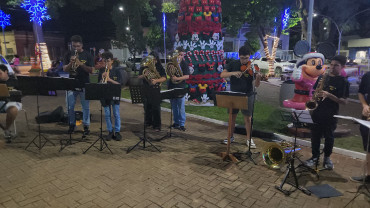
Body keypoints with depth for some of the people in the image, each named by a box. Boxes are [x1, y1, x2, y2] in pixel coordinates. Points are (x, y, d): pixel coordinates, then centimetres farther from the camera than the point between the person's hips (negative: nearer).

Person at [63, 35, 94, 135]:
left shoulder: (87, 55, 0)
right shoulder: (68, 55, 8)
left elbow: (91, 70, -6)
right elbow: (64, 69, 5)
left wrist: (80, 64, -19)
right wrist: (71, 63, -14)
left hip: (84, 85, -3)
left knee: (85, 107, 3)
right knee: (70, 106, 8)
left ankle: (86, 126, 14)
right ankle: (72, 124, 24)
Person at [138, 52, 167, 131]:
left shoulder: (159, 67, 1)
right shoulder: (144, 67, 7)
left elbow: (164, 78, -7)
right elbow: (139, 77, 7)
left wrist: (156, 80, -24)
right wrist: (144, 75, -15)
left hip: (156, 89, -3)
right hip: (146, 89, 3)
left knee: (156, 107, -5)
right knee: (147, 106, 11)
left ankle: (157, 125, 2)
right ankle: (148, 122, 29)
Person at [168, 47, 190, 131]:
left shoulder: (184, 64, -2)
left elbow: (187, 76, -10)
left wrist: (177, 78, -23)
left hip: (180, 87, -4)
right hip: (171, 87, 5)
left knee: (181, 107, -4)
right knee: (174, 107, 12)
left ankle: (182, 124, 3)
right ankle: (176, 122, 23)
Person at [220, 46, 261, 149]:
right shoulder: (233, 64, -1)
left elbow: (256, 85, -9)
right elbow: (222, 75, -12)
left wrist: (258, 78, -31)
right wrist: (233, 73, -28)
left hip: (247, 95, -1)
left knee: (248, 118, 3)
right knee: (232, 117, 11)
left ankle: (249, 139, 18)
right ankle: (231, 136, 28)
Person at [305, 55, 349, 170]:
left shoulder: (343, 81, -3)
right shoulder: (322, 77, 9)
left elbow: (344, 101, -9)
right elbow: (314, 92, 16)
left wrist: (329, 95, -21)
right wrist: (318, 90, -6)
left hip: (331, 115, -3)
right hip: (317, 112, 3)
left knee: (329, 137, 9)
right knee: (315, 136, 8)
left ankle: (327, 158, 26)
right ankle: (315, 157, 22)